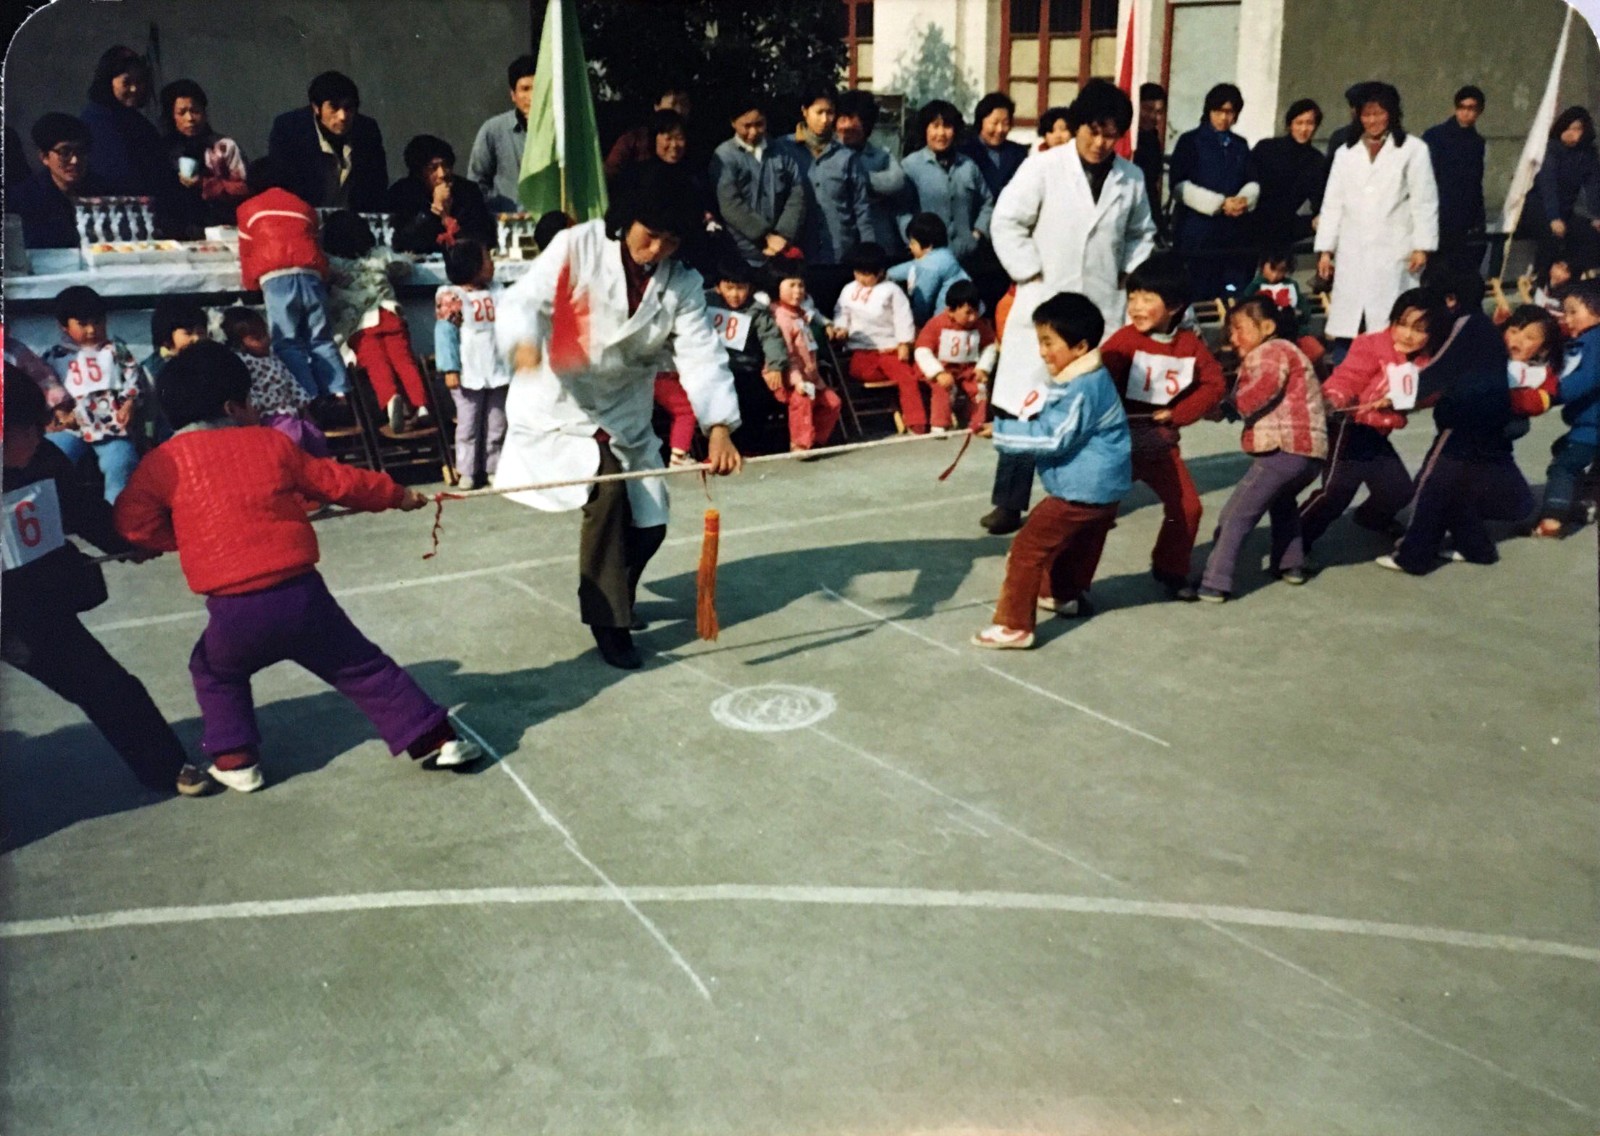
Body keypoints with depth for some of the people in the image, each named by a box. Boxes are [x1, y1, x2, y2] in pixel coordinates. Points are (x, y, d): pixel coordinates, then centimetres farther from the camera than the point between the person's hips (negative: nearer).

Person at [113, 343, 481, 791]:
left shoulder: (164, 461, 3)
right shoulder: (271, 443, 8)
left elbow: (132, 522, 4)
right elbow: (337, 481, 17)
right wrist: (398, 495, 31)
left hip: (235, 611, -1)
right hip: (302, 595, 1)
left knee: (215, 673, 29)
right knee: (363, 667, 14)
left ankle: (235, 760, 22)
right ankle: (434, 740, 13)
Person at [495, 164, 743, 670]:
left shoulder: (683, 282, -9)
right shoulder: (578, 247, -19)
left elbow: (701, 353, -18)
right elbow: (523, 301, -25)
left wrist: (719, 427, -34)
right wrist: (525, 343, -49)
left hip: (625, 411, 5)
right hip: (557, 403, -5)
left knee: (648, 524, 7)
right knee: (606, 488, -26)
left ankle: (605, 597, 38)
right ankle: (607, 619, -11)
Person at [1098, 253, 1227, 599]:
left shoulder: (1190, 344, 0)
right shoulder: (1123, 341, -13)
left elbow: (1214, 383, 2)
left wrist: (1178, 413, -9)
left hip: (1161, 443, 5)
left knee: (1187, 506, 7)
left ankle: (1170, 569, 29)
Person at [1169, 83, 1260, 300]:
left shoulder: (1240, 145, 18)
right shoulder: (1191, 141, 2)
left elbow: (1252, 183, 14)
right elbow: (1180, 186, -8)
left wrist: (1244, 200, -12)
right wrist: (1220, 203, -15)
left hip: (1236, 233, 5)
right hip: (1198, 233, -5)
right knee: (1199, 295, -7)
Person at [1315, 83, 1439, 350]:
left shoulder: (1413, 150, 5)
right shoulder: (1346, 153, 16)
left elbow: (1424, 202, 1)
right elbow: (1333, 204, 14)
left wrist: (1421, 247, -7)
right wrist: (1325, 249, 7)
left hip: (1394, 252, -3)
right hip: (1352, 254, 3)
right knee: (1347, 328, -3)